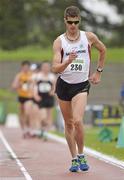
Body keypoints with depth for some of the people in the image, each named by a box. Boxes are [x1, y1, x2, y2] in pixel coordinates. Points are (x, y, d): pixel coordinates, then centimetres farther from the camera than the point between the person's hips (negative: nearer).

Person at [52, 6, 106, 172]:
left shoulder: (89, 37, -3)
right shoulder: (59, 42, -7)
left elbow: (103, 50, 18)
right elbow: (55, 68, -14)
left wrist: (98, 72, 15)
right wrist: (68, 61, -32)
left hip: (82, 85, -1)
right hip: (64, 84, 1)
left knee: (77, 121, -20)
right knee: (68, 124, 9)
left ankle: (81, 155, -2)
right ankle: (74, 159, 21)